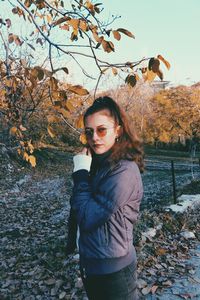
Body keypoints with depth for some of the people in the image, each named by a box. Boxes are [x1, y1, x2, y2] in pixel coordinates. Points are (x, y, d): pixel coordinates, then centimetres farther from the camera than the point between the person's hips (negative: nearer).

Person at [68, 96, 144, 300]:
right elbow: (81, 209, 7)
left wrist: (81, 173, -18)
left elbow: (88, 218, -23)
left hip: (112, 270, -8)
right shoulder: (97, 163, 2)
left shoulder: (124, 170, -24)